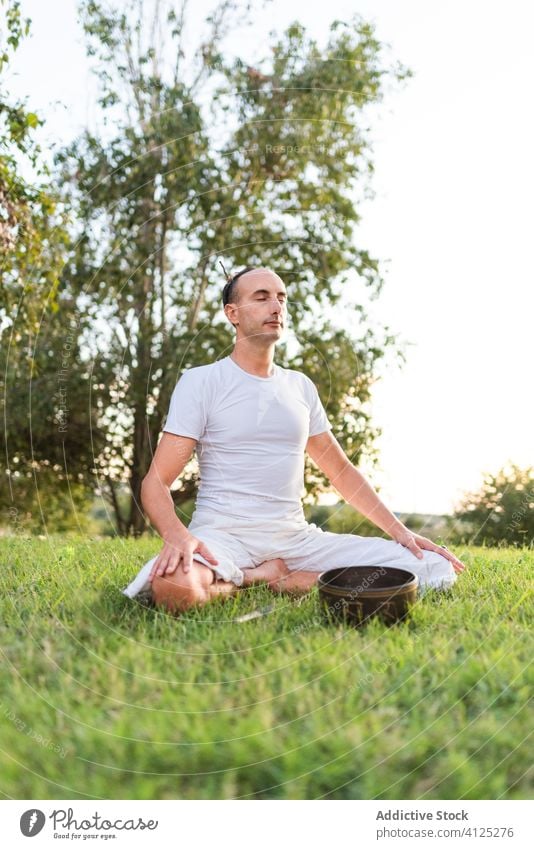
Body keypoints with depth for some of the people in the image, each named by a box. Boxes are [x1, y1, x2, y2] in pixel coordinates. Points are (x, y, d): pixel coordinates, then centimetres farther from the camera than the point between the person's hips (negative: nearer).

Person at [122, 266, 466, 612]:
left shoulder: (301, 386, 15)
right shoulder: (201, 381, -1)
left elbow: (342, 470, 21)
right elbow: (156, 481, -7)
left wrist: (400, 530, 8)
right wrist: (177, 535, -30)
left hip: (296, 536, 5)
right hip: (223, 535, -4)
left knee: (435, 568, -11)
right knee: (175, 588, -41)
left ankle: (284, 581, -6)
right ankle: (259, 579, -9)